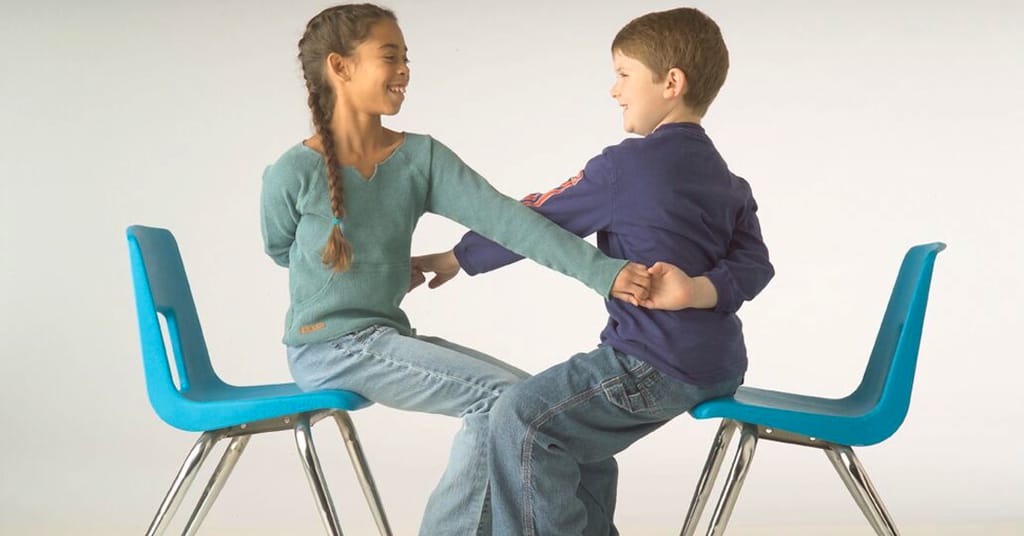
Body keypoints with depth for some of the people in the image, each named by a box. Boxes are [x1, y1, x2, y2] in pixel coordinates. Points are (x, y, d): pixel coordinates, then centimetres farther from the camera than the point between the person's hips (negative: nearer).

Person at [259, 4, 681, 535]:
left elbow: (503, 219, -14)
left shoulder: (423, 157, -2)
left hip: (389, 338, 6)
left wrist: (603, 271, -27)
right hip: (328, 348, -6)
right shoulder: (292, 174, -14)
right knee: (499, 397, -16)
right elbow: (282, 248, 6)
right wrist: (390, 267, 8)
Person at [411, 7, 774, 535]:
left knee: (522, 419, -12)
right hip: (718, 365, 10)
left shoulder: (624, 167, -11)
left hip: (656, 365, -10)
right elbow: (753, 264, 3)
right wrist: (701, 291, -15)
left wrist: (453, 259, 9)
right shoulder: (727, 181, 15)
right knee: (573, 425, 26)